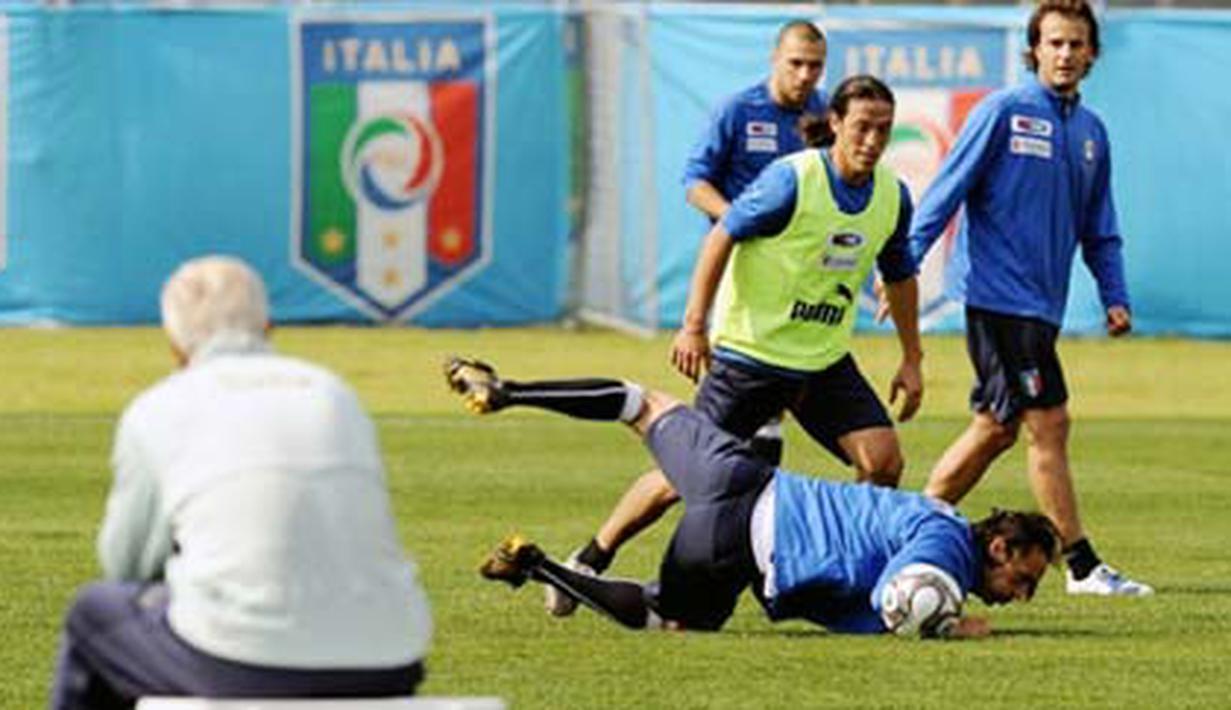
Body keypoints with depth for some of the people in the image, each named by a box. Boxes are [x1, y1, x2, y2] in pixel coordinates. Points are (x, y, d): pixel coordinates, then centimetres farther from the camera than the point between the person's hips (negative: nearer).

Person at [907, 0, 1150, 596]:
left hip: (1043, 307, 7)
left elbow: (1099, 228, 20)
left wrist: (1114, 296, 8)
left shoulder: (1091, 132, 14)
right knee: (1048, 423, -9)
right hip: (1000, 296, -7)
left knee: (996, 429, 11)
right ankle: (1081, 566, -6)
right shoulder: (1003, 112, -6)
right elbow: (948, 190, -8)